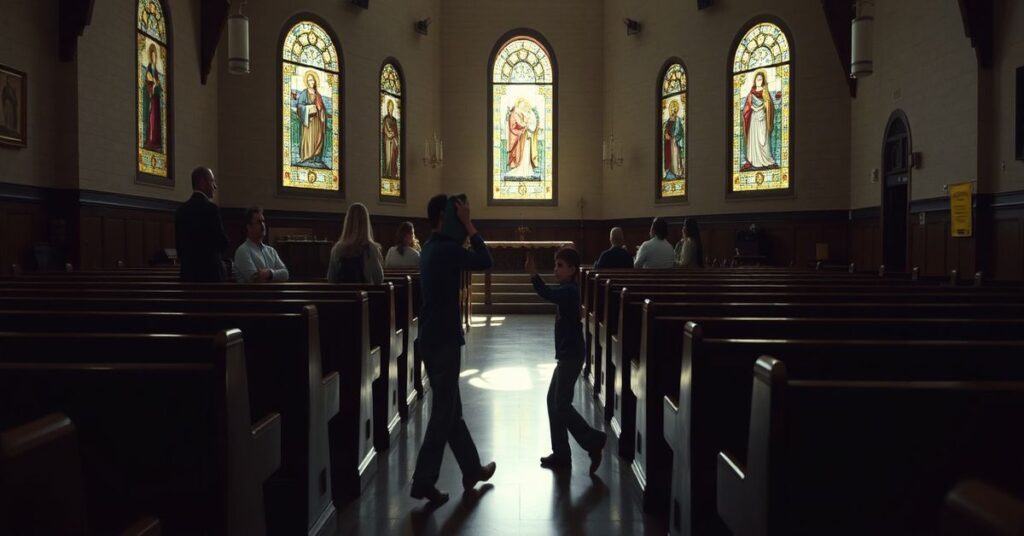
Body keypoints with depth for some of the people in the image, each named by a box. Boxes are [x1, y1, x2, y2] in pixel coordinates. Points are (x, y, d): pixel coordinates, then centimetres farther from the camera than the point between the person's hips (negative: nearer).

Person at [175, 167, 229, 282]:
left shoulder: (181, 210, 10)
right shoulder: (210, 208, -11)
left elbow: (179, 244, 13)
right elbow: (223, 242, -9)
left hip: (188, 272, 7)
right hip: (210, 271, -7)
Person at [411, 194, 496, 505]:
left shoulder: (433, 247, 13)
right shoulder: (446, 248, -17)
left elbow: (464, 260, 19)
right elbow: (484, 261, -18)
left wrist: (464, 230, 10)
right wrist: (469, 226, -12)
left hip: (433, 338, 10)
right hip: (443, 339, -10)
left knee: (450, 408, 16)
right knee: (444, 412, -2)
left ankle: (472, 469, 29)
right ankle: (423, 481, 4)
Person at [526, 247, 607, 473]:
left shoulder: (570, 290, -18)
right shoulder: (567, 290, 13)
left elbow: (547, 294, -33)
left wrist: (533, 275, -42)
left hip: (571, 355, -10)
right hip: (567, 354, 10)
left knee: (561, 405, -7)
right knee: (554, 401, 11)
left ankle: (593, 440, 5)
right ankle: (561, 454, 17)